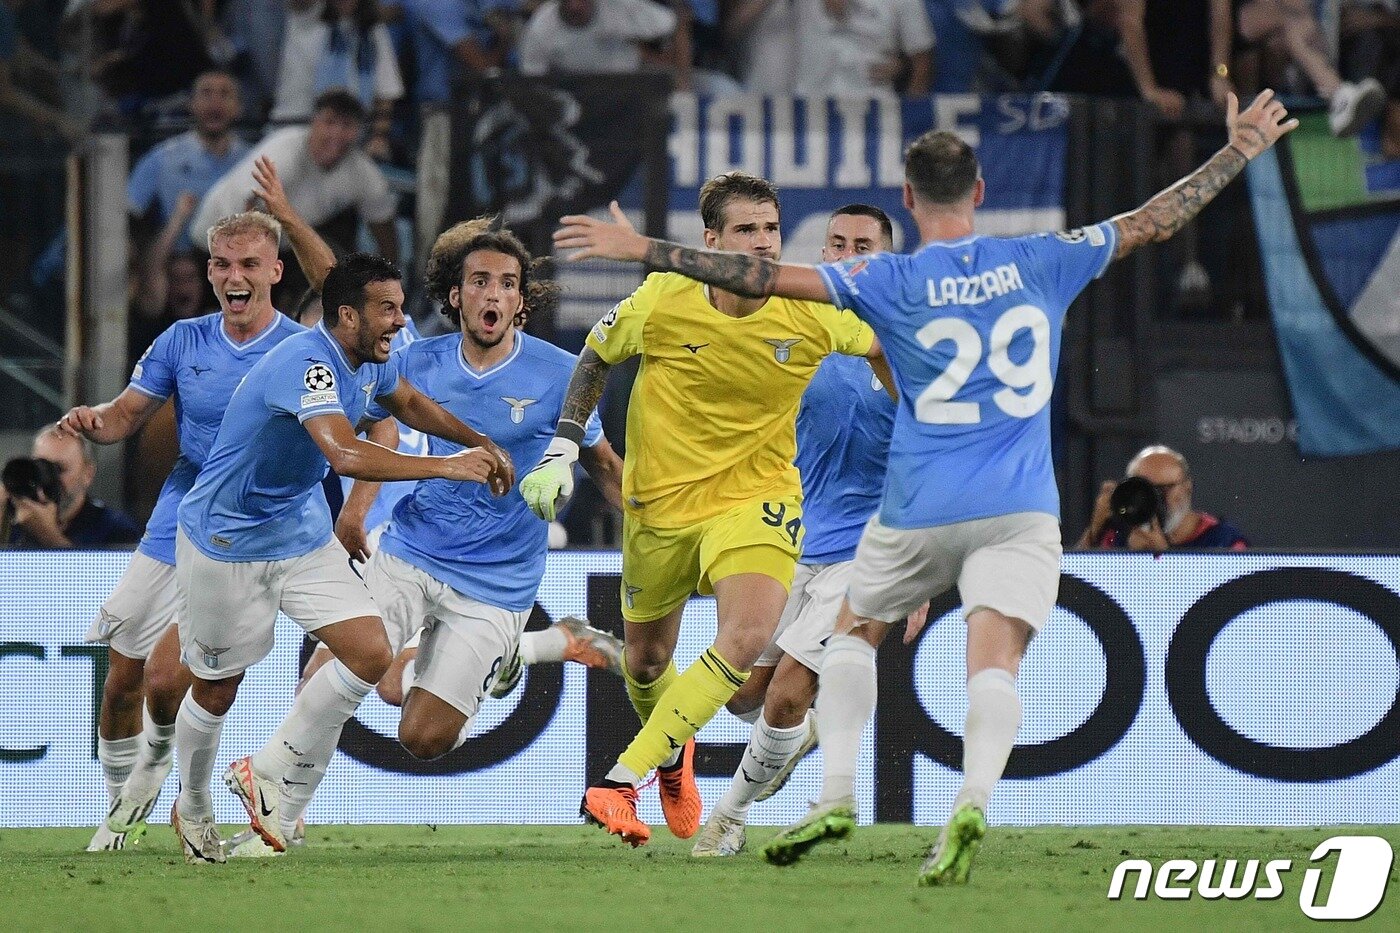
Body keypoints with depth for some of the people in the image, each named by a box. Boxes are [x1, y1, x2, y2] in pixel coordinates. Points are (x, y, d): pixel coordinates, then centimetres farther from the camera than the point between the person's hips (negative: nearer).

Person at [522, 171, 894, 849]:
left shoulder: (813, 313, -16)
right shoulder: (660, 303, -15)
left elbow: (884, 347, 5)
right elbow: (595, 359, 4)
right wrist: (562, 451, -1)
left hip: (757, 498, -1)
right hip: (661, 500, 1)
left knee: (745, 642, -27)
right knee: (645, 662, 15)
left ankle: (620, 782, -22)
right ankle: (672, 751, 53)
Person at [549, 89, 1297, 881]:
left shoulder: (891, 281, -2)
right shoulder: (1041, 263, 4)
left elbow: (767, 277, -6)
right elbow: (1155, 221, 11)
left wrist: (643, 249, -2)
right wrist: (1240, 150, 22)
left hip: (921, 512, -1)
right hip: (1021, 511, 1)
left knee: (855, 629, 23)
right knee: (996, 664, -11)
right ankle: (972, 801, -37)